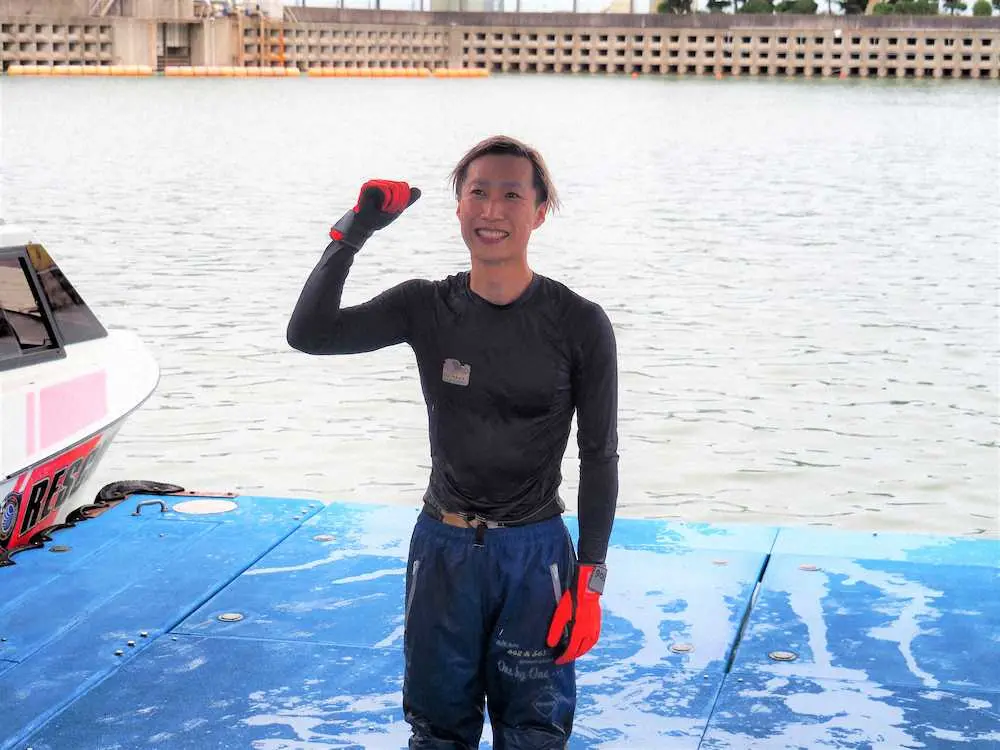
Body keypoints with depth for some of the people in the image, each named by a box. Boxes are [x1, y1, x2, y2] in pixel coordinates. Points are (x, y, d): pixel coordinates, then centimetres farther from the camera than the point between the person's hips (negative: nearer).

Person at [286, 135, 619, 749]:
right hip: (443, 547, 2)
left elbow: (599, 457, -5)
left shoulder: (580, 325, -10)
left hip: (535, 551, -2)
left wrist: (590, 581, -8)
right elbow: (308, 334, -12)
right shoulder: (427, 307, -3)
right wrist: (355, 231, -17)